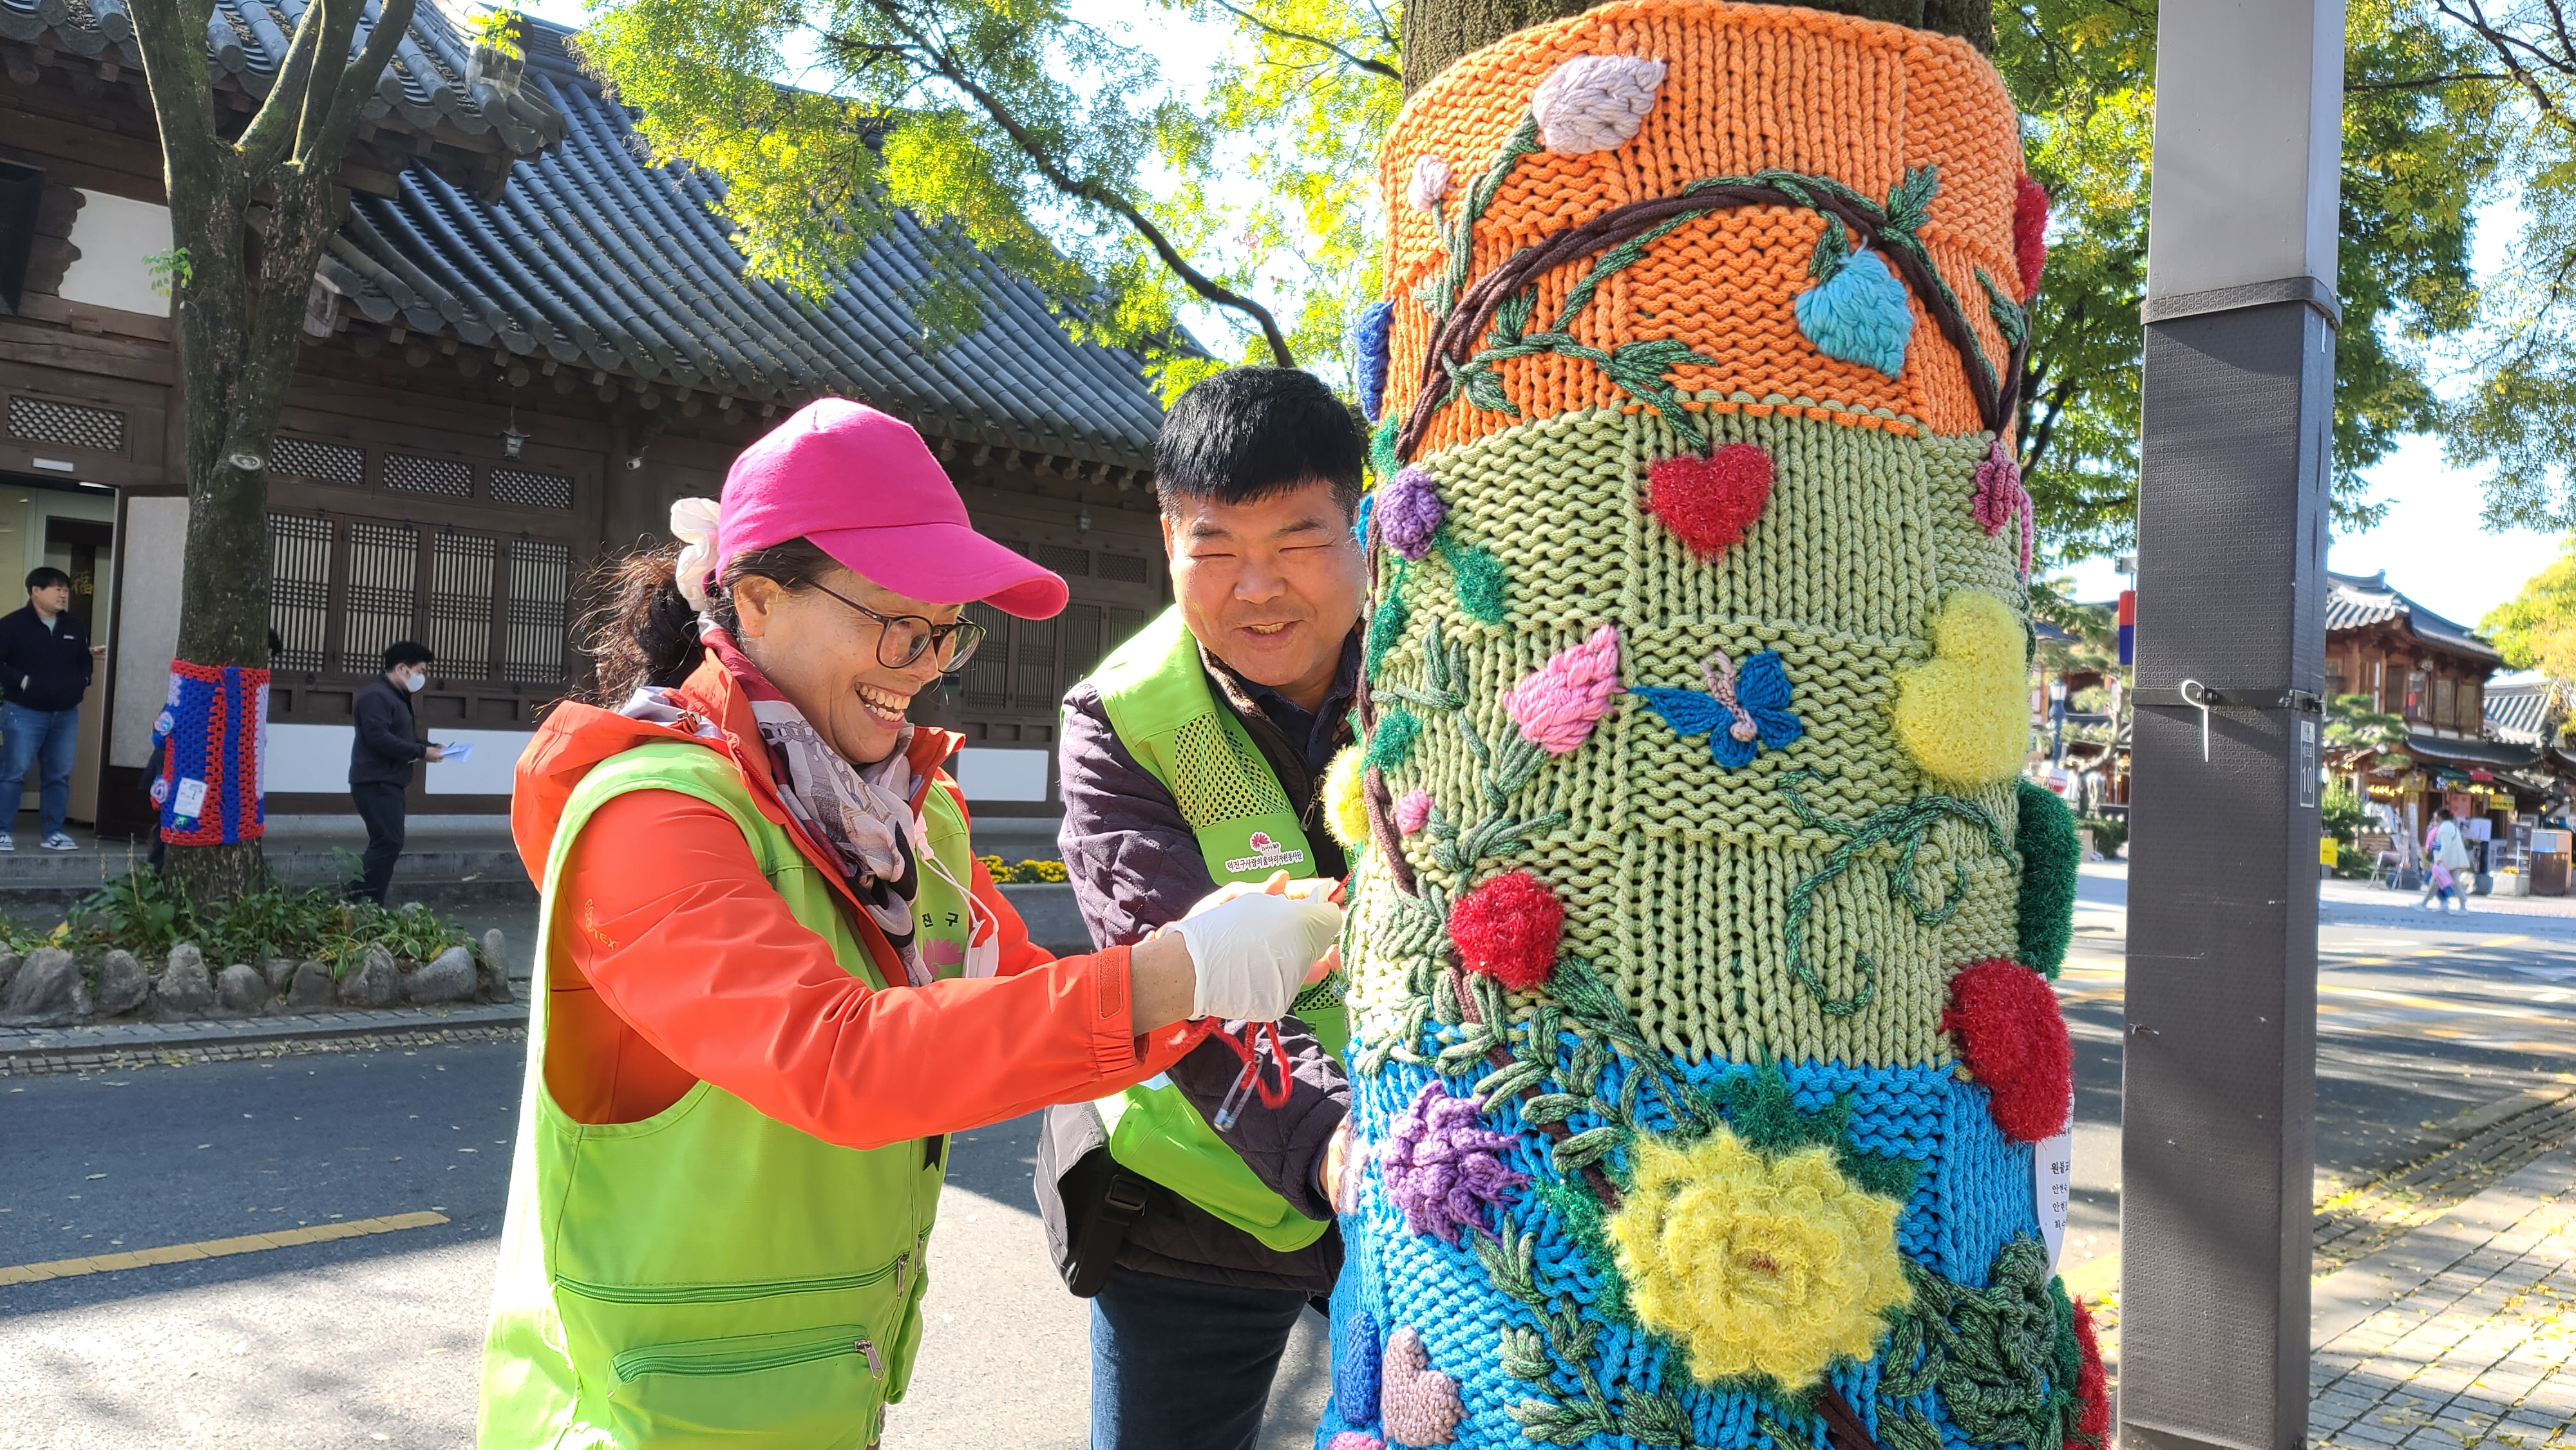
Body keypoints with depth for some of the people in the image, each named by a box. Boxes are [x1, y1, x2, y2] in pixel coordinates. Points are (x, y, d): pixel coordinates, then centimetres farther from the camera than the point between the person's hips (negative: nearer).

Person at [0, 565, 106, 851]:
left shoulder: (74, 626, 9)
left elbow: (83, 660, 20)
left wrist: (83, 680, 3)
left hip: (66, 714, 5)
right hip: (24, 713, -5)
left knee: (59, 774, 8)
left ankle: (52, 832, 16)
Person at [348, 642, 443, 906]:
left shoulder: (397, 697, 19)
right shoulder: (376, 696, -15)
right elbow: (379, 738, -25)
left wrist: (431, 747, 6)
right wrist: (422, 752, -21)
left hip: (388, 783, 11)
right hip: (376, 783, -11)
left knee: (385, 844, 11)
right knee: (389, 843, -16)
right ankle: (360, 903, -14)